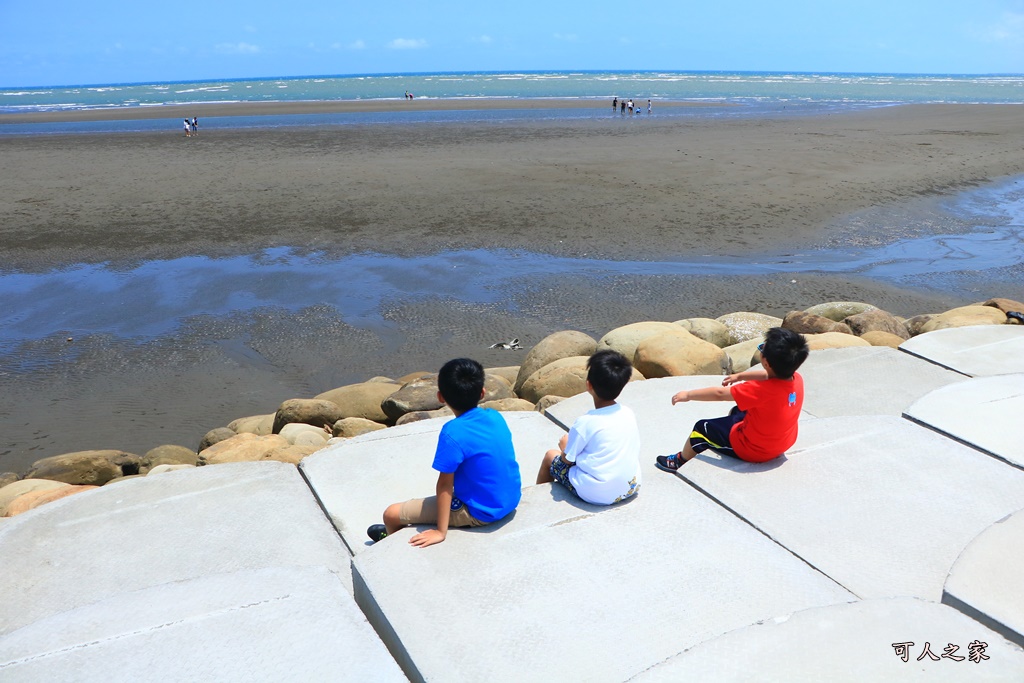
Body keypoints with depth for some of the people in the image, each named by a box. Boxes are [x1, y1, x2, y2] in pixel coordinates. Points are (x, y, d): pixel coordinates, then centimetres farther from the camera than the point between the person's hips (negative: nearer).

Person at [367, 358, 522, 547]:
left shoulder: (453, 434, -25)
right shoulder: (496, 417, -5)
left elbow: (445, 484, -19)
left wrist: (441, 532, -11)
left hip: (480, 513, -7)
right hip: (511, 500, 8)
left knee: (391, 514, 1)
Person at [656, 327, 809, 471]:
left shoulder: (761, 391, -36)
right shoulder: (797, 379, -15)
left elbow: (719, 394, -27)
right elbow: (768, 376, 8)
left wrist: (688, 395, -16)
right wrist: (739, 376, 18)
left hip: (754, 451, -7)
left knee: (702, 428, 8)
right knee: (736, 412, 29)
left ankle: (681, 461, 34)